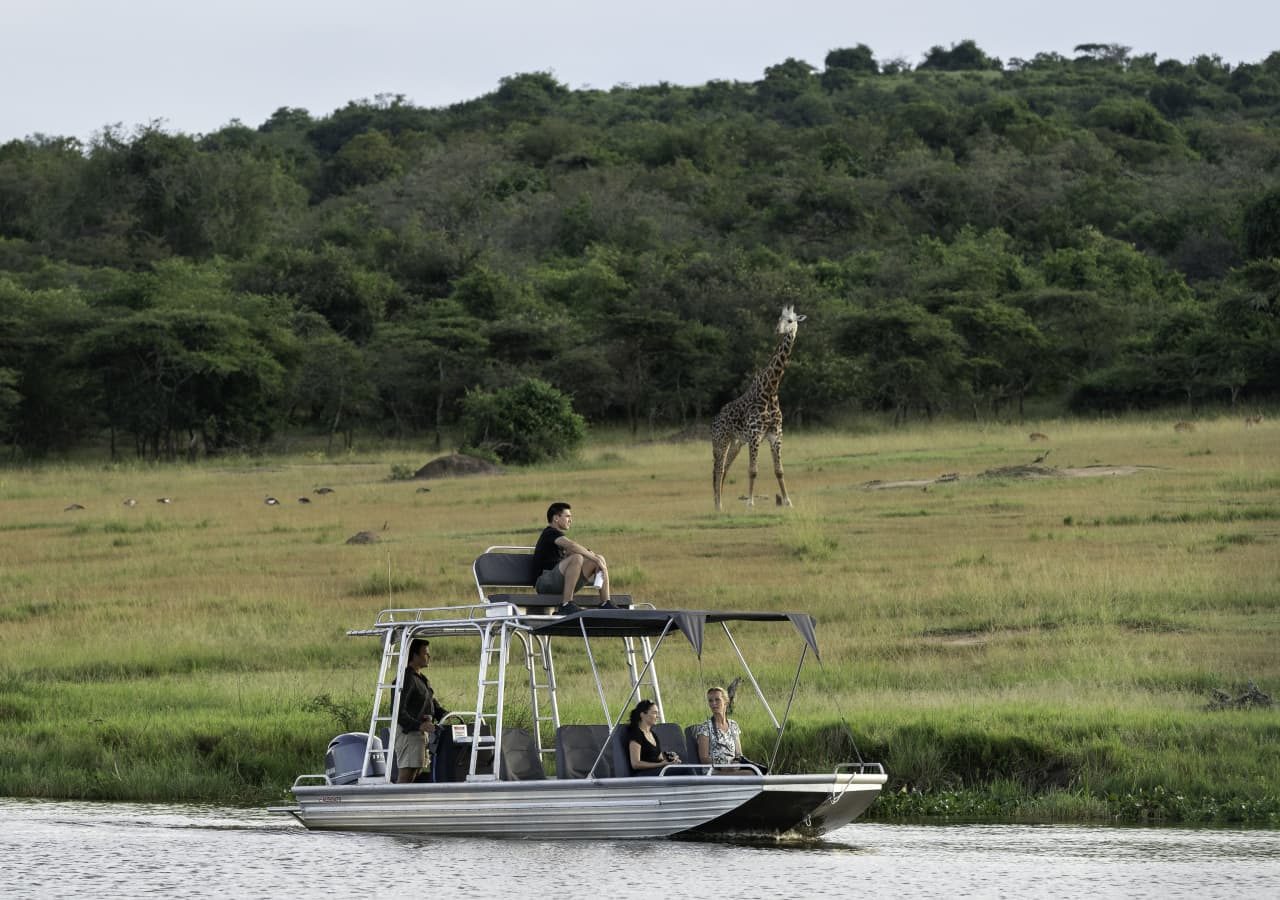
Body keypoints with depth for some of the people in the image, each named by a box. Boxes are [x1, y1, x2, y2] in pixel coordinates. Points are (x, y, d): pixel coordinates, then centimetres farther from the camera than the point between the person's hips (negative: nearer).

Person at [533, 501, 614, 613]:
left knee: (599, 559, 4)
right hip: (544, 582, -9)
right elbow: (572, 546, -23)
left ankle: (605, 604, -2)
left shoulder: (557, 535, 26)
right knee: (576, 558, -35)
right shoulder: (550, 533, -7)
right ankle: (566, 604, -36)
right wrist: (595, 558, -22)